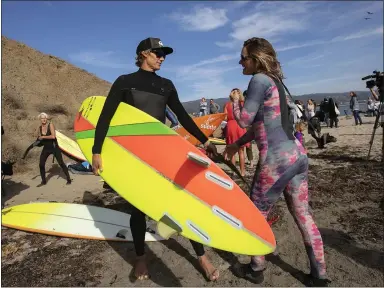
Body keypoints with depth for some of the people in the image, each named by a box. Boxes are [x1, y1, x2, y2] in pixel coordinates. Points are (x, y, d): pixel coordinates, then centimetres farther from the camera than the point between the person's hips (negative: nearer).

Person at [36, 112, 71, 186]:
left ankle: (69, 179, 5)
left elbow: (53, 136, -24)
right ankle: (43, 181, 18)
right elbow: (39, 138, 18)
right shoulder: (39, 128, 2)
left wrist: (43, 137, -20)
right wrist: (38, 140, -1)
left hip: (54, 147, -5)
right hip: (46, 148, 5)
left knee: (61, 163, -4)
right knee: (41, 164, 0)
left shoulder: (50, 125, -12)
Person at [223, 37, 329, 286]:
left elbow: (244, 120, -13)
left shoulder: (259, 80, -11)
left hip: (276, 160, -9)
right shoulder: (275, 80, 16)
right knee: (303, 215, 15)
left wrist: (235, 99, 6)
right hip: (297, 155, 9)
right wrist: (237, 144, 23)